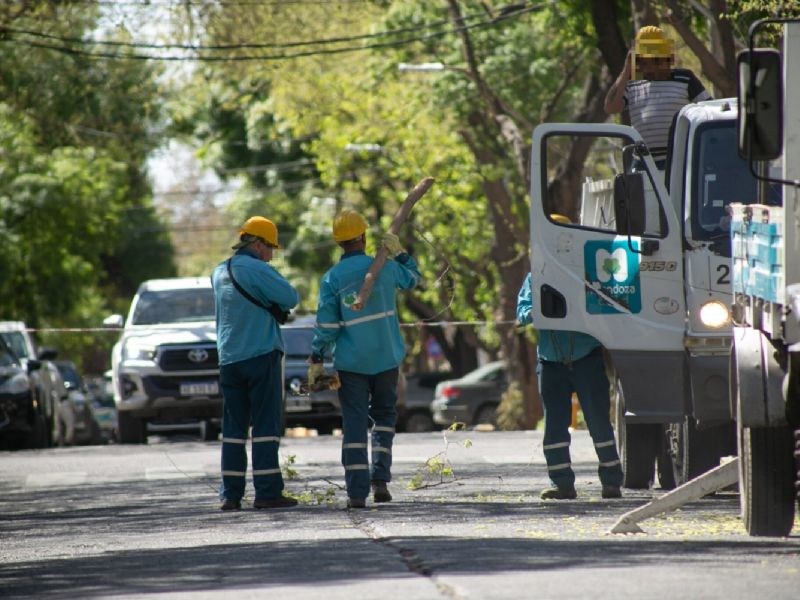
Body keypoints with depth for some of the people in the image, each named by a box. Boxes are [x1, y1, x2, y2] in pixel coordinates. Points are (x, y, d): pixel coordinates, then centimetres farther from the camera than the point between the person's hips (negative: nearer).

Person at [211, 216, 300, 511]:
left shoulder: (219, 273, 13)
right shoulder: (257, 270, -11)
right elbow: (290, 297, -13)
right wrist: (275, 302, 7)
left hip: (229, 359, 7)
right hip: (262, 354, -7)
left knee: (234, 426, 8)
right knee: (266, 424, -4)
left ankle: (230, 494, 5)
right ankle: (267, 492, -7)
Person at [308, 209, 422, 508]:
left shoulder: (332, 278, -7)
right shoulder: (386, 268, -3)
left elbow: (325, 324, -8)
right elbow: (413, 279, 18)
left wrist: (316, 360, -2)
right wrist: (398, 253, 25)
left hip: (351, 363, -1)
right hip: (386, 359, 1)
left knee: (354, 424, 1)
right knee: (384, 416, 18)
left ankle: (357, 491, -5)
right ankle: (380, 479, 4)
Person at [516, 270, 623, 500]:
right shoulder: (534, 278, 8)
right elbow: (522, 310, 2)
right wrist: (533, 313, -21)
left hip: (587, 358, -3)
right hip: (551, 362, 3)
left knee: (599, 421, 0)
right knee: (554, 426, 1)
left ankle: (611, 481, 8)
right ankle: (562, 484, 7)